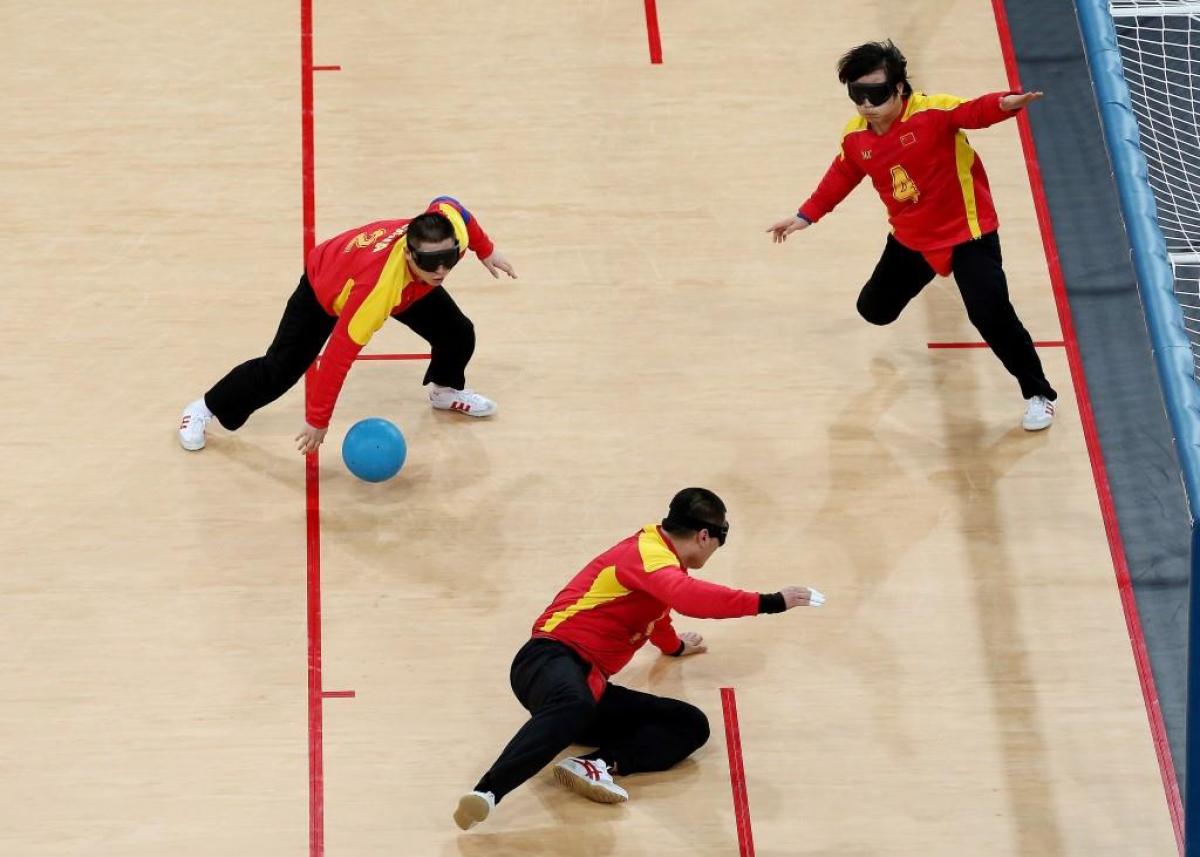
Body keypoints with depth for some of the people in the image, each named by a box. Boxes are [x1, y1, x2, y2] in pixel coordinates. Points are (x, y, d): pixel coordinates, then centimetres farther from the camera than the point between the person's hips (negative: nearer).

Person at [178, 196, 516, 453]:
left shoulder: (447, 228, -37)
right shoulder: (376, 290, -50)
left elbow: (446, 204, -9)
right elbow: (338, 355, -41)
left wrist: (486, 250, 3)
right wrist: (317, 420, -33)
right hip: (325, 288, -6)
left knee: (458, 335, 2)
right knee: (280, 369, -6)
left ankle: (446, 391, 38)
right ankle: (205, 409, 20)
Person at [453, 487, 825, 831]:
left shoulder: (657, 554, 21)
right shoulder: (648, 552, -10)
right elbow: (690, 597, -32)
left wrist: (675, 646, 65)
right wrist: (770, 602, -29)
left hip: (592, 685, 10)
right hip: (554, 658, -10)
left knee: (692, 724, -4)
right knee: (574, 706, -45)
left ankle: (598, 765, -26)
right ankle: (485, 793, -54)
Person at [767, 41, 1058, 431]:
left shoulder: (933, 113, -25)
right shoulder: (856, 137, -7)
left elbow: (975, 110, -41)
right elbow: (841, 176, 12)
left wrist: (1005, 103, -63)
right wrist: (806, 215, 18)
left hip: (967, 231, -6)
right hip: (910, 238, 6)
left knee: (991, 315, -18)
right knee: (874, 310, 20)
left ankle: (1038, 394, 3)